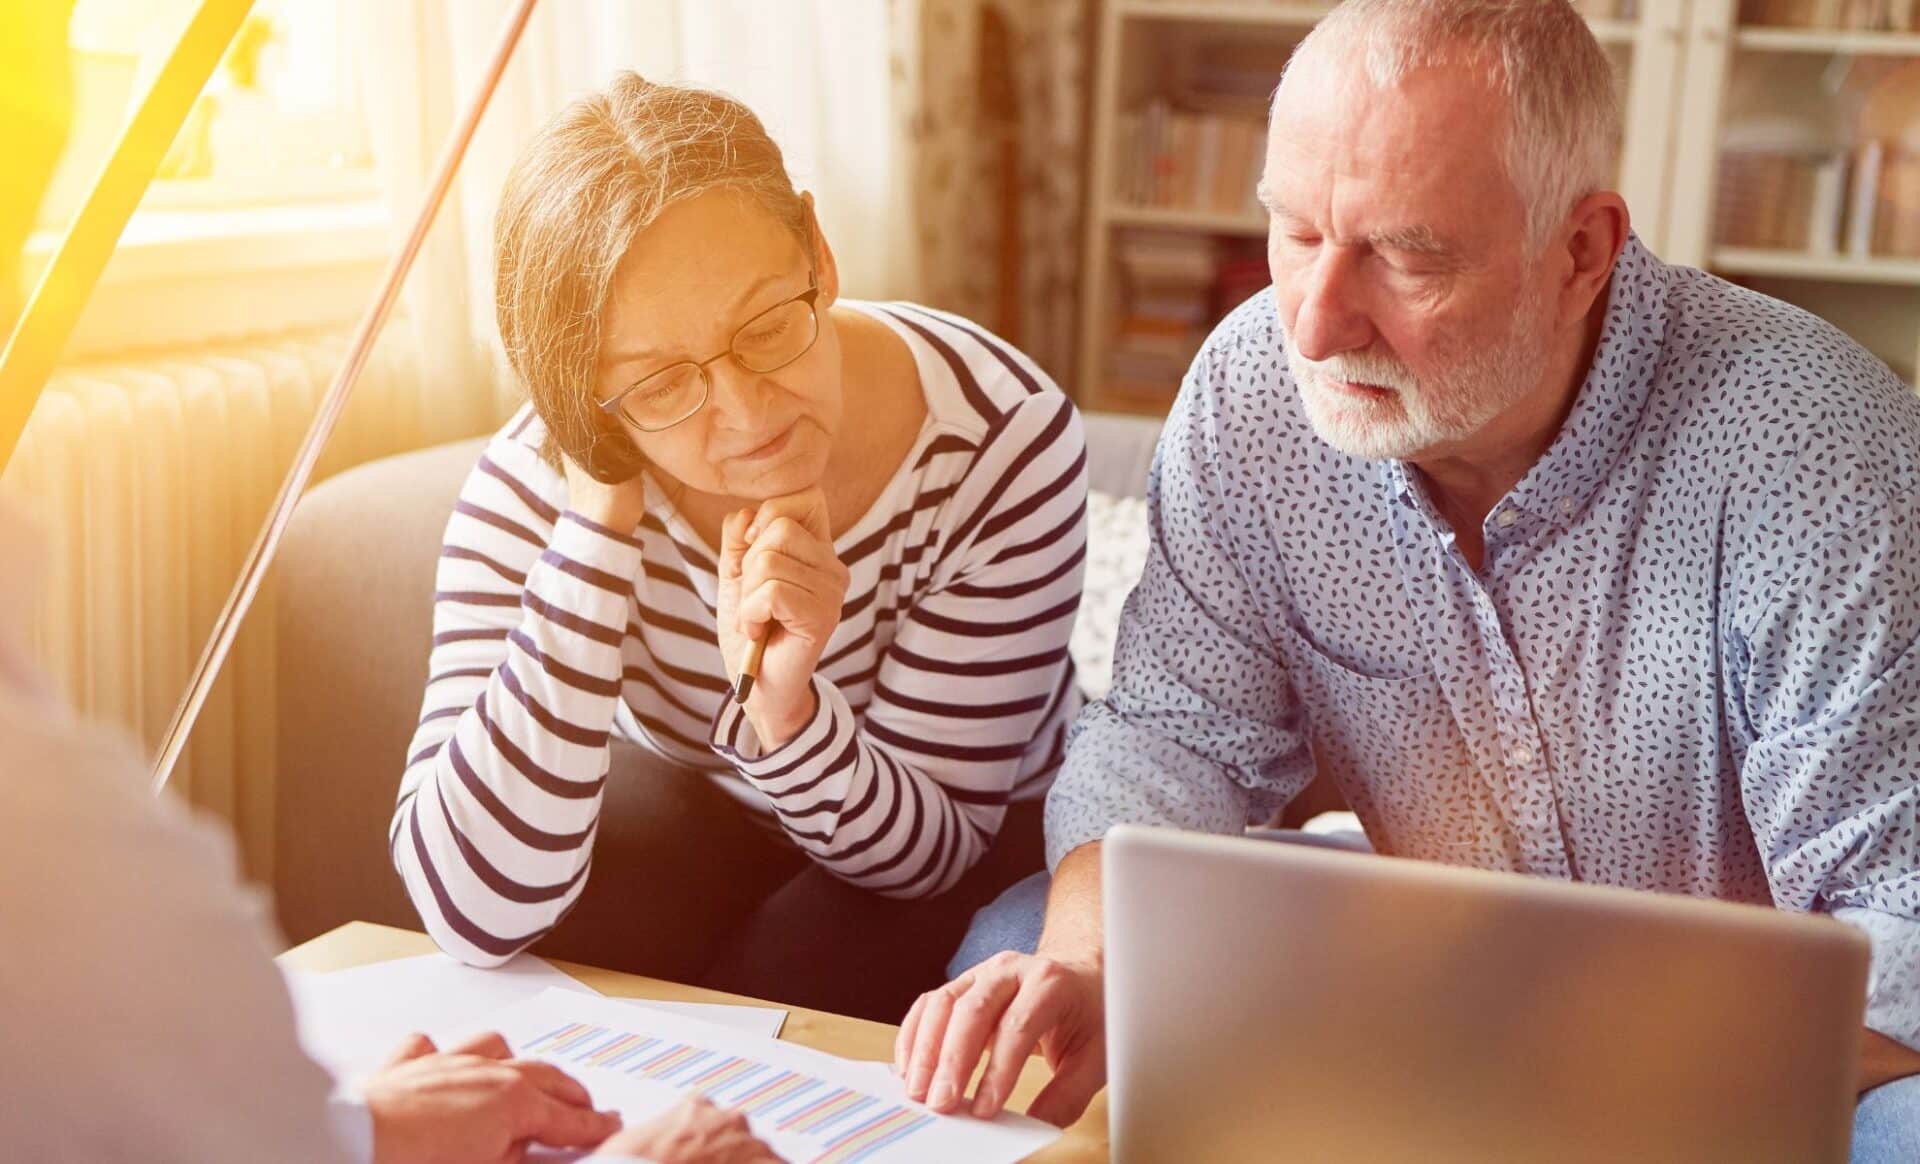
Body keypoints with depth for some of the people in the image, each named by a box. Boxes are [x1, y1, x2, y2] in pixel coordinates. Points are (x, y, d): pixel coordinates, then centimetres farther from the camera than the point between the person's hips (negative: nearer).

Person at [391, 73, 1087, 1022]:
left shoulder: (1007, 445, -29)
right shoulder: (537, 488, -26)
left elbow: (929, 850, -21)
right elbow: (475, 914, -36)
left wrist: (786, 710, -42)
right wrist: (598, 521, -39)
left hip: (978, 833, 0)